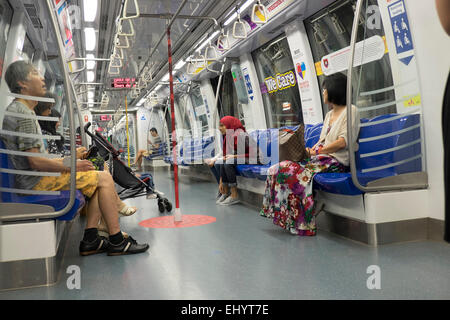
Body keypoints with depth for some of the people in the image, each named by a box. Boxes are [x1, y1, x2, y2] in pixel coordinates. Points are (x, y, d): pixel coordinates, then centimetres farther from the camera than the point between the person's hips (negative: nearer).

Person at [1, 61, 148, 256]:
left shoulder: (17, 110, 19)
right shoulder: (23, 114, -16)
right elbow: (35, 162, -22)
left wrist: (66, 160, 14)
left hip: (34, 179, 10)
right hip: (35, 182, -10)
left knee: (102, 179, 8)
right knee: (104, 179, -12)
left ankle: (90, 240, 3)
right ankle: (117, 242, -7)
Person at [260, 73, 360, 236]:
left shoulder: (350, 110, 0)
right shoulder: (329, 114, 26)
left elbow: (343, 142, -11)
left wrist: (316, 152, -13)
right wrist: (309, 151, 0)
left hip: (336, 161, -8)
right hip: (320, 157, 8)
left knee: (289, 169, -27)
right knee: (278, 168, -12)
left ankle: (303, 224, -18)